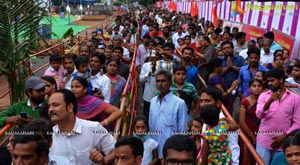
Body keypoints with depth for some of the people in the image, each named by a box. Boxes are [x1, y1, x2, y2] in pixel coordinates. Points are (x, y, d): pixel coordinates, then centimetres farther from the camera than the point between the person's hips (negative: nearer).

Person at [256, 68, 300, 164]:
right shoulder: (263, 96, 3)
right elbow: (259, 115, -12)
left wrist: (284, 136, -10)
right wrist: (269, 101, -26)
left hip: (283, 143, 0)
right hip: (263, 142, 0)